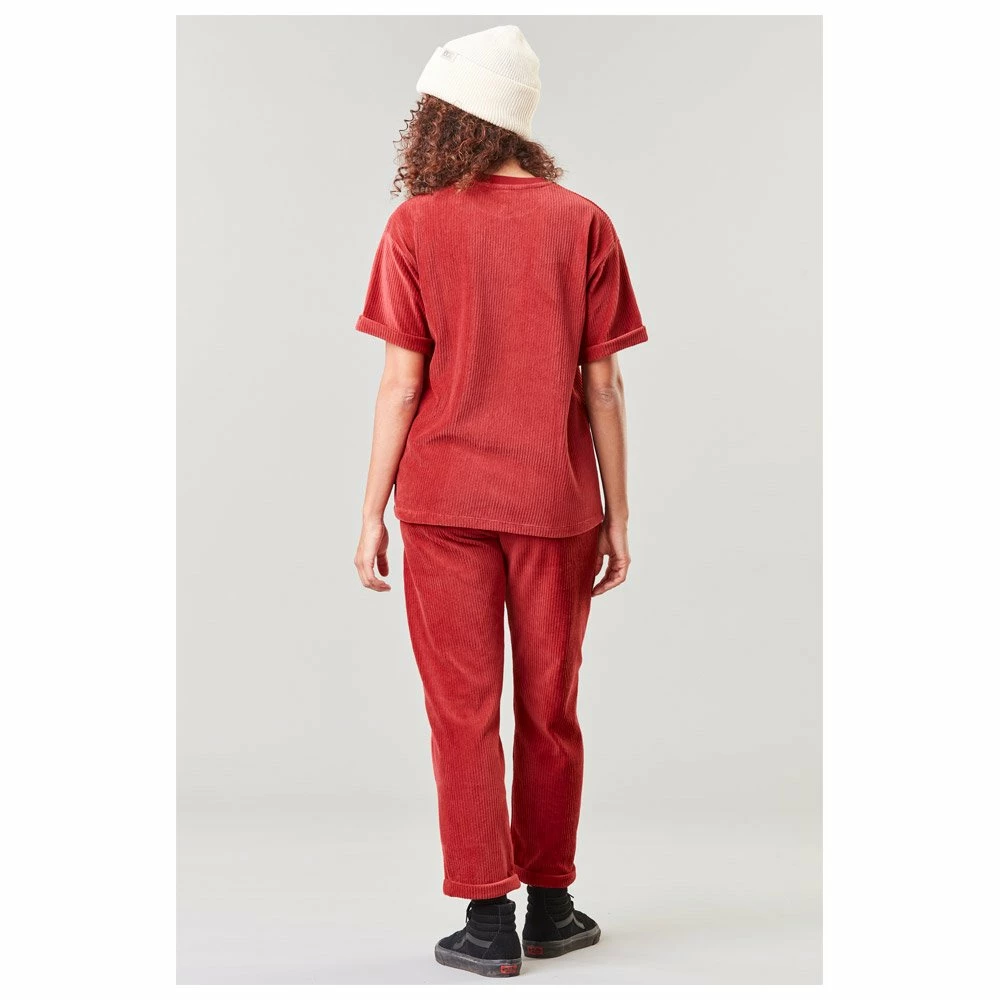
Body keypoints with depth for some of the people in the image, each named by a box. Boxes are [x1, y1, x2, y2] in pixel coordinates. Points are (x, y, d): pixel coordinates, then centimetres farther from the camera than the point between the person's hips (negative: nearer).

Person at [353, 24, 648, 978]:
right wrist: (616, 513, 5)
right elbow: (602, 385, -2)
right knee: (549, 708, 13)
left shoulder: (416, 227, -4)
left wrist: (371, 513, 0)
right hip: (554, 502, 2)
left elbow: (402, 385, -7)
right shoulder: (583, 222, -1)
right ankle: (549, 906, 24)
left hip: (445, 502, -1)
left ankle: (487, 922, 9)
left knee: (462, 711, 7)